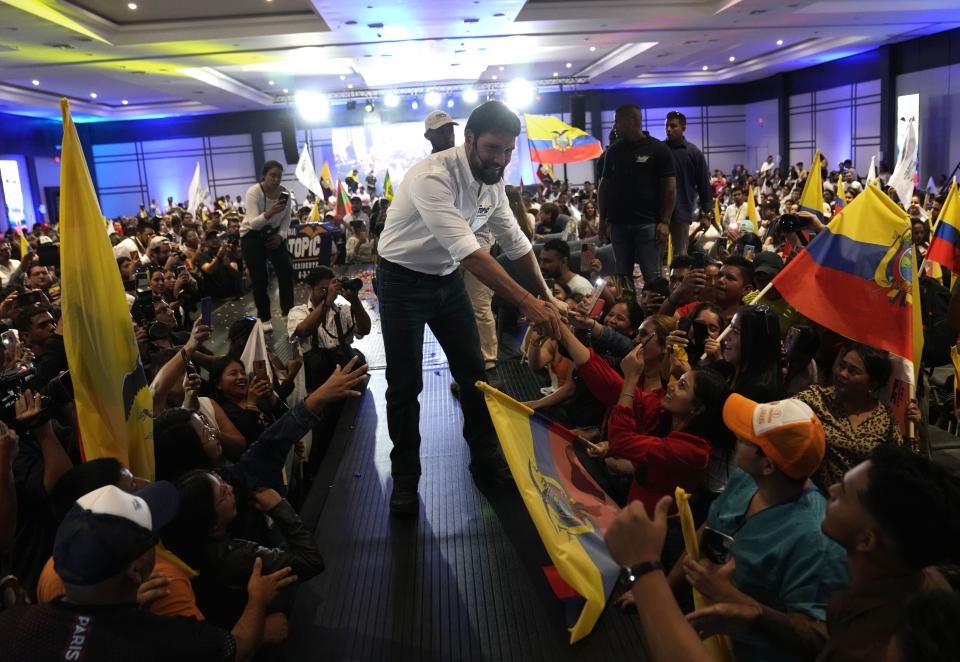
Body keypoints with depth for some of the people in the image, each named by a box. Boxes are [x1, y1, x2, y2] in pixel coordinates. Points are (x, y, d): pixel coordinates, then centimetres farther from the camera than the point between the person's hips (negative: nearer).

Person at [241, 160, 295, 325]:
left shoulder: (285, 193, -12)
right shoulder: (254, 192, -25)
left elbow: (287, 218, 2)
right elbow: (253, 223, -33)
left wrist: (281, 235, -13)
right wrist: (269, 213, -50)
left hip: (273, 234, 4)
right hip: (252, 236, -4)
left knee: (286, 271, -4)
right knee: (259, 278, -3)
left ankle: (288, 311, 11)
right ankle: (264, 318, 10)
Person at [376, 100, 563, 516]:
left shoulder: (493, 181, -5)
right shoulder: (432, 176, -30)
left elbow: (515, 243, 4)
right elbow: (467, 251, -40)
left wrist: (546, 297, -1)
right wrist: (526, 303, -44)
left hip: (446, 279, 7)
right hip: (403, 282, -6)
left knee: (474, 371, 10)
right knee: (405, 384, -1)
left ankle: (485, 458, 28)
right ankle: (405, 477, 17)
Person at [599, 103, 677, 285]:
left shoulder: (658, 150, -1)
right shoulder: (613, 151, 11)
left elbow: (669, 189, -4)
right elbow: (605, 186, 15)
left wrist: (665, 221, -12)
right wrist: (603, 219, 8)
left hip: (647, 223, -4)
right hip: (618, 223, 4)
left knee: (652, 276, -3)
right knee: (622, 275, 8)